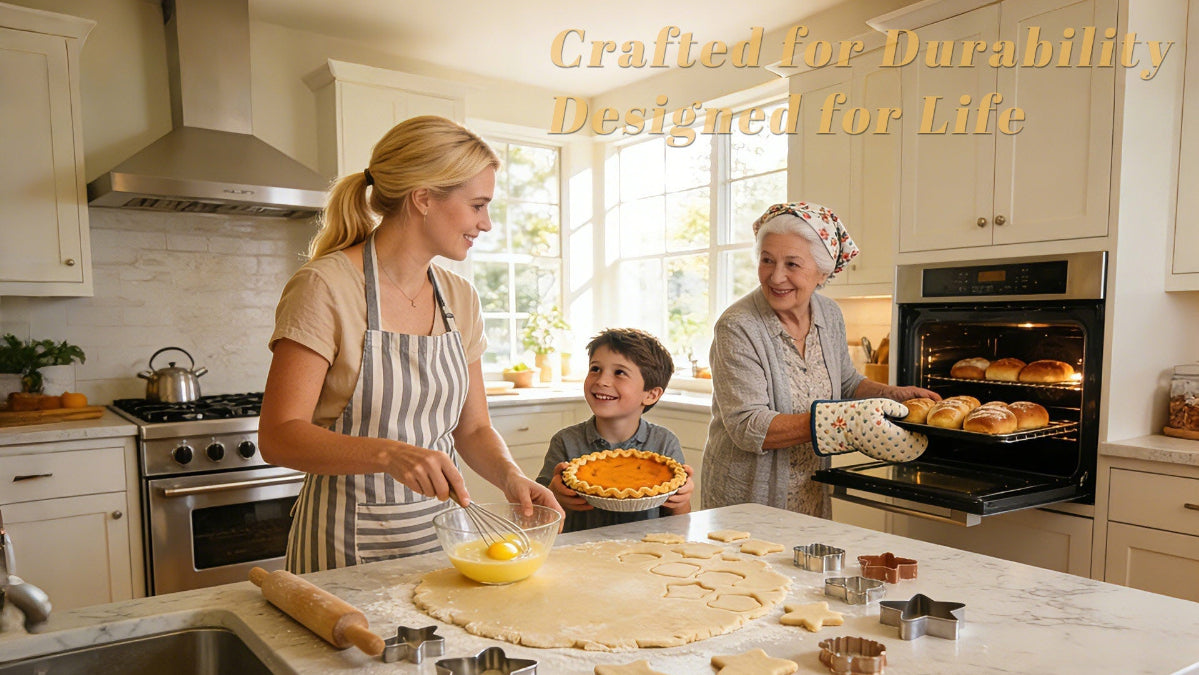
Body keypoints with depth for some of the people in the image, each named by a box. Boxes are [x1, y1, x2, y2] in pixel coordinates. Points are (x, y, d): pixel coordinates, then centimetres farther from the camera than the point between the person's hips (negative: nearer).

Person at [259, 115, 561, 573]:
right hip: (350, 545, -5)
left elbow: (473, 428, 8)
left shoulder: (460, 298, 4)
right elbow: (278, 436, -18)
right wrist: (388, 454, -32)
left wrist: (510, 476, -11)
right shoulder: (325, 287, -15)